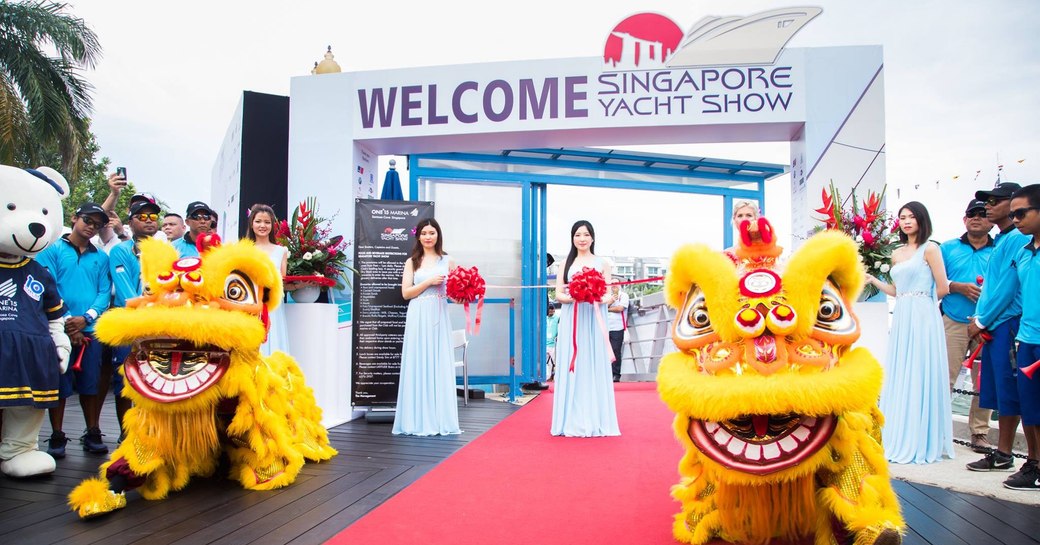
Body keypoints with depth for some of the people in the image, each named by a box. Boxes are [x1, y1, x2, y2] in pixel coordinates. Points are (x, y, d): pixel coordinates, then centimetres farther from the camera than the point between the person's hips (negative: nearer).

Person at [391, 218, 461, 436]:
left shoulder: (448, 261, 10)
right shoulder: (412, 262, 9)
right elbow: (406, 293, 1)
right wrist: (429, 281, -9)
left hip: (439, 318, 1)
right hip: (418, 318, -1)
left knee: (440, 366, 1)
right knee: (418, 365, 0)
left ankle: (440, 420, 9)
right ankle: (418, 420, 7)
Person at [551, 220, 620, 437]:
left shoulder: (602, 263, 8)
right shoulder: (566, 263, 10)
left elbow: (609, 294, 5)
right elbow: (558, 294, 4)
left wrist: (601, 300, -17)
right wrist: (574, 297, -16)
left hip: (594, 321, 0)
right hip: (571, 321, 1)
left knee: (594, 367, 1)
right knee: (572, 366, 0)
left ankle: (595, 420, 7)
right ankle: (572, 421, 6)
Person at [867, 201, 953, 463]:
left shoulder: (930, 249, -5)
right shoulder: (897, 254, 15)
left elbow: (943, 289, -7)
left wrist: (920, 298, 7)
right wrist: (872, 280, 10)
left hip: (922, 318, -7)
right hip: (901, 320, 7)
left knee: (920, 378, -2)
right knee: (899, 378, 8)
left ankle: (921, 443, 8)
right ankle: (900, 439, 16)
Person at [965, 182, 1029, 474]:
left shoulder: (1017, 239, -11)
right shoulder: (1001, 240, 18)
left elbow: (1007, 287, -16)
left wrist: (981, 320, -9)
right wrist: (979, 319, 11)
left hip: (1007, 324, -9)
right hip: (993, 326, 9)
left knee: (1009, 393, -2)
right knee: (998, 392, 11)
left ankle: (1004, 455, 5)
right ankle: (1002, 453, 18)